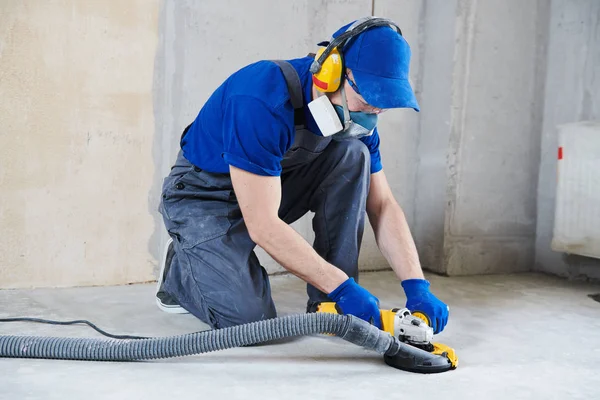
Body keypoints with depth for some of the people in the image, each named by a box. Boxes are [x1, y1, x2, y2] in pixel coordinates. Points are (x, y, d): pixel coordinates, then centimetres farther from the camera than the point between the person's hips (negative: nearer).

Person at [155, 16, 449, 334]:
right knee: (251, 319, -22)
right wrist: (343, 286, -33)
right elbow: (263, 226, -34)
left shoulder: (355, 115, -11)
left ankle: (328, 306, -11)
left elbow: (383, 205, -7)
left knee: (352, 154, -17)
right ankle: (180, 268, 11)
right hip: (205, 198, -6)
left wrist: (416, 286, -20)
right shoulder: (263, 101, -34)